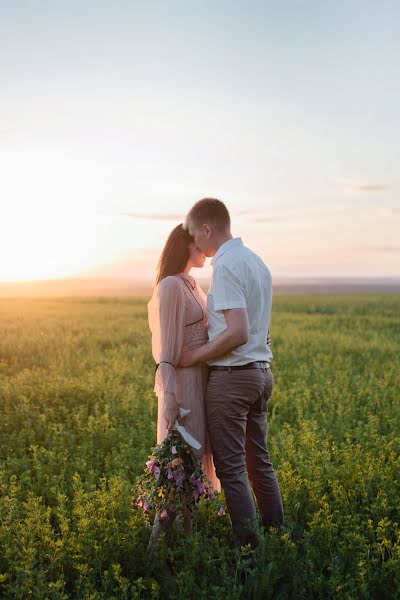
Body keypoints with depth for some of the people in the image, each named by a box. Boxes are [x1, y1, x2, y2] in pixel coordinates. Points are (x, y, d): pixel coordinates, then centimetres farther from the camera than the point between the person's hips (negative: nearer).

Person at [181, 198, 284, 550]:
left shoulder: (226, 266, -17)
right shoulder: (256, 262, 13)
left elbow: (238, 333, -25)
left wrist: (196, 356, -14)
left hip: (232, 376, -9)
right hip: (261, 371, 9)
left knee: (231, 469, 0)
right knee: (259, 463, 17)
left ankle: (249, 547, 7)